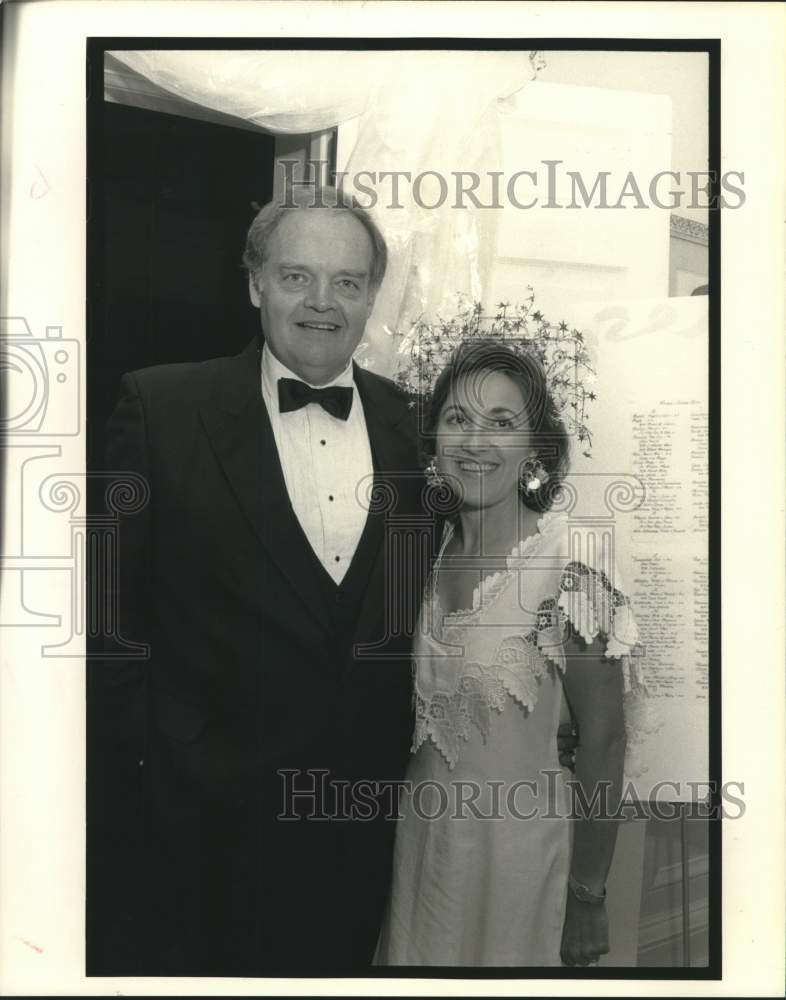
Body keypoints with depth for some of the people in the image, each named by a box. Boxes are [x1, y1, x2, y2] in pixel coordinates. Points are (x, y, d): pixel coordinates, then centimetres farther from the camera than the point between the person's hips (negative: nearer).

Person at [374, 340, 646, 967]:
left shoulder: (573, 563, -20)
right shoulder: (432, 549, -2)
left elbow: (603, 740, -14)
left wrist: (588, 897, -10)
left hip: (516, 843, -5)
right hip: (420, 831, 5)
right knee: (422, 961, 22)